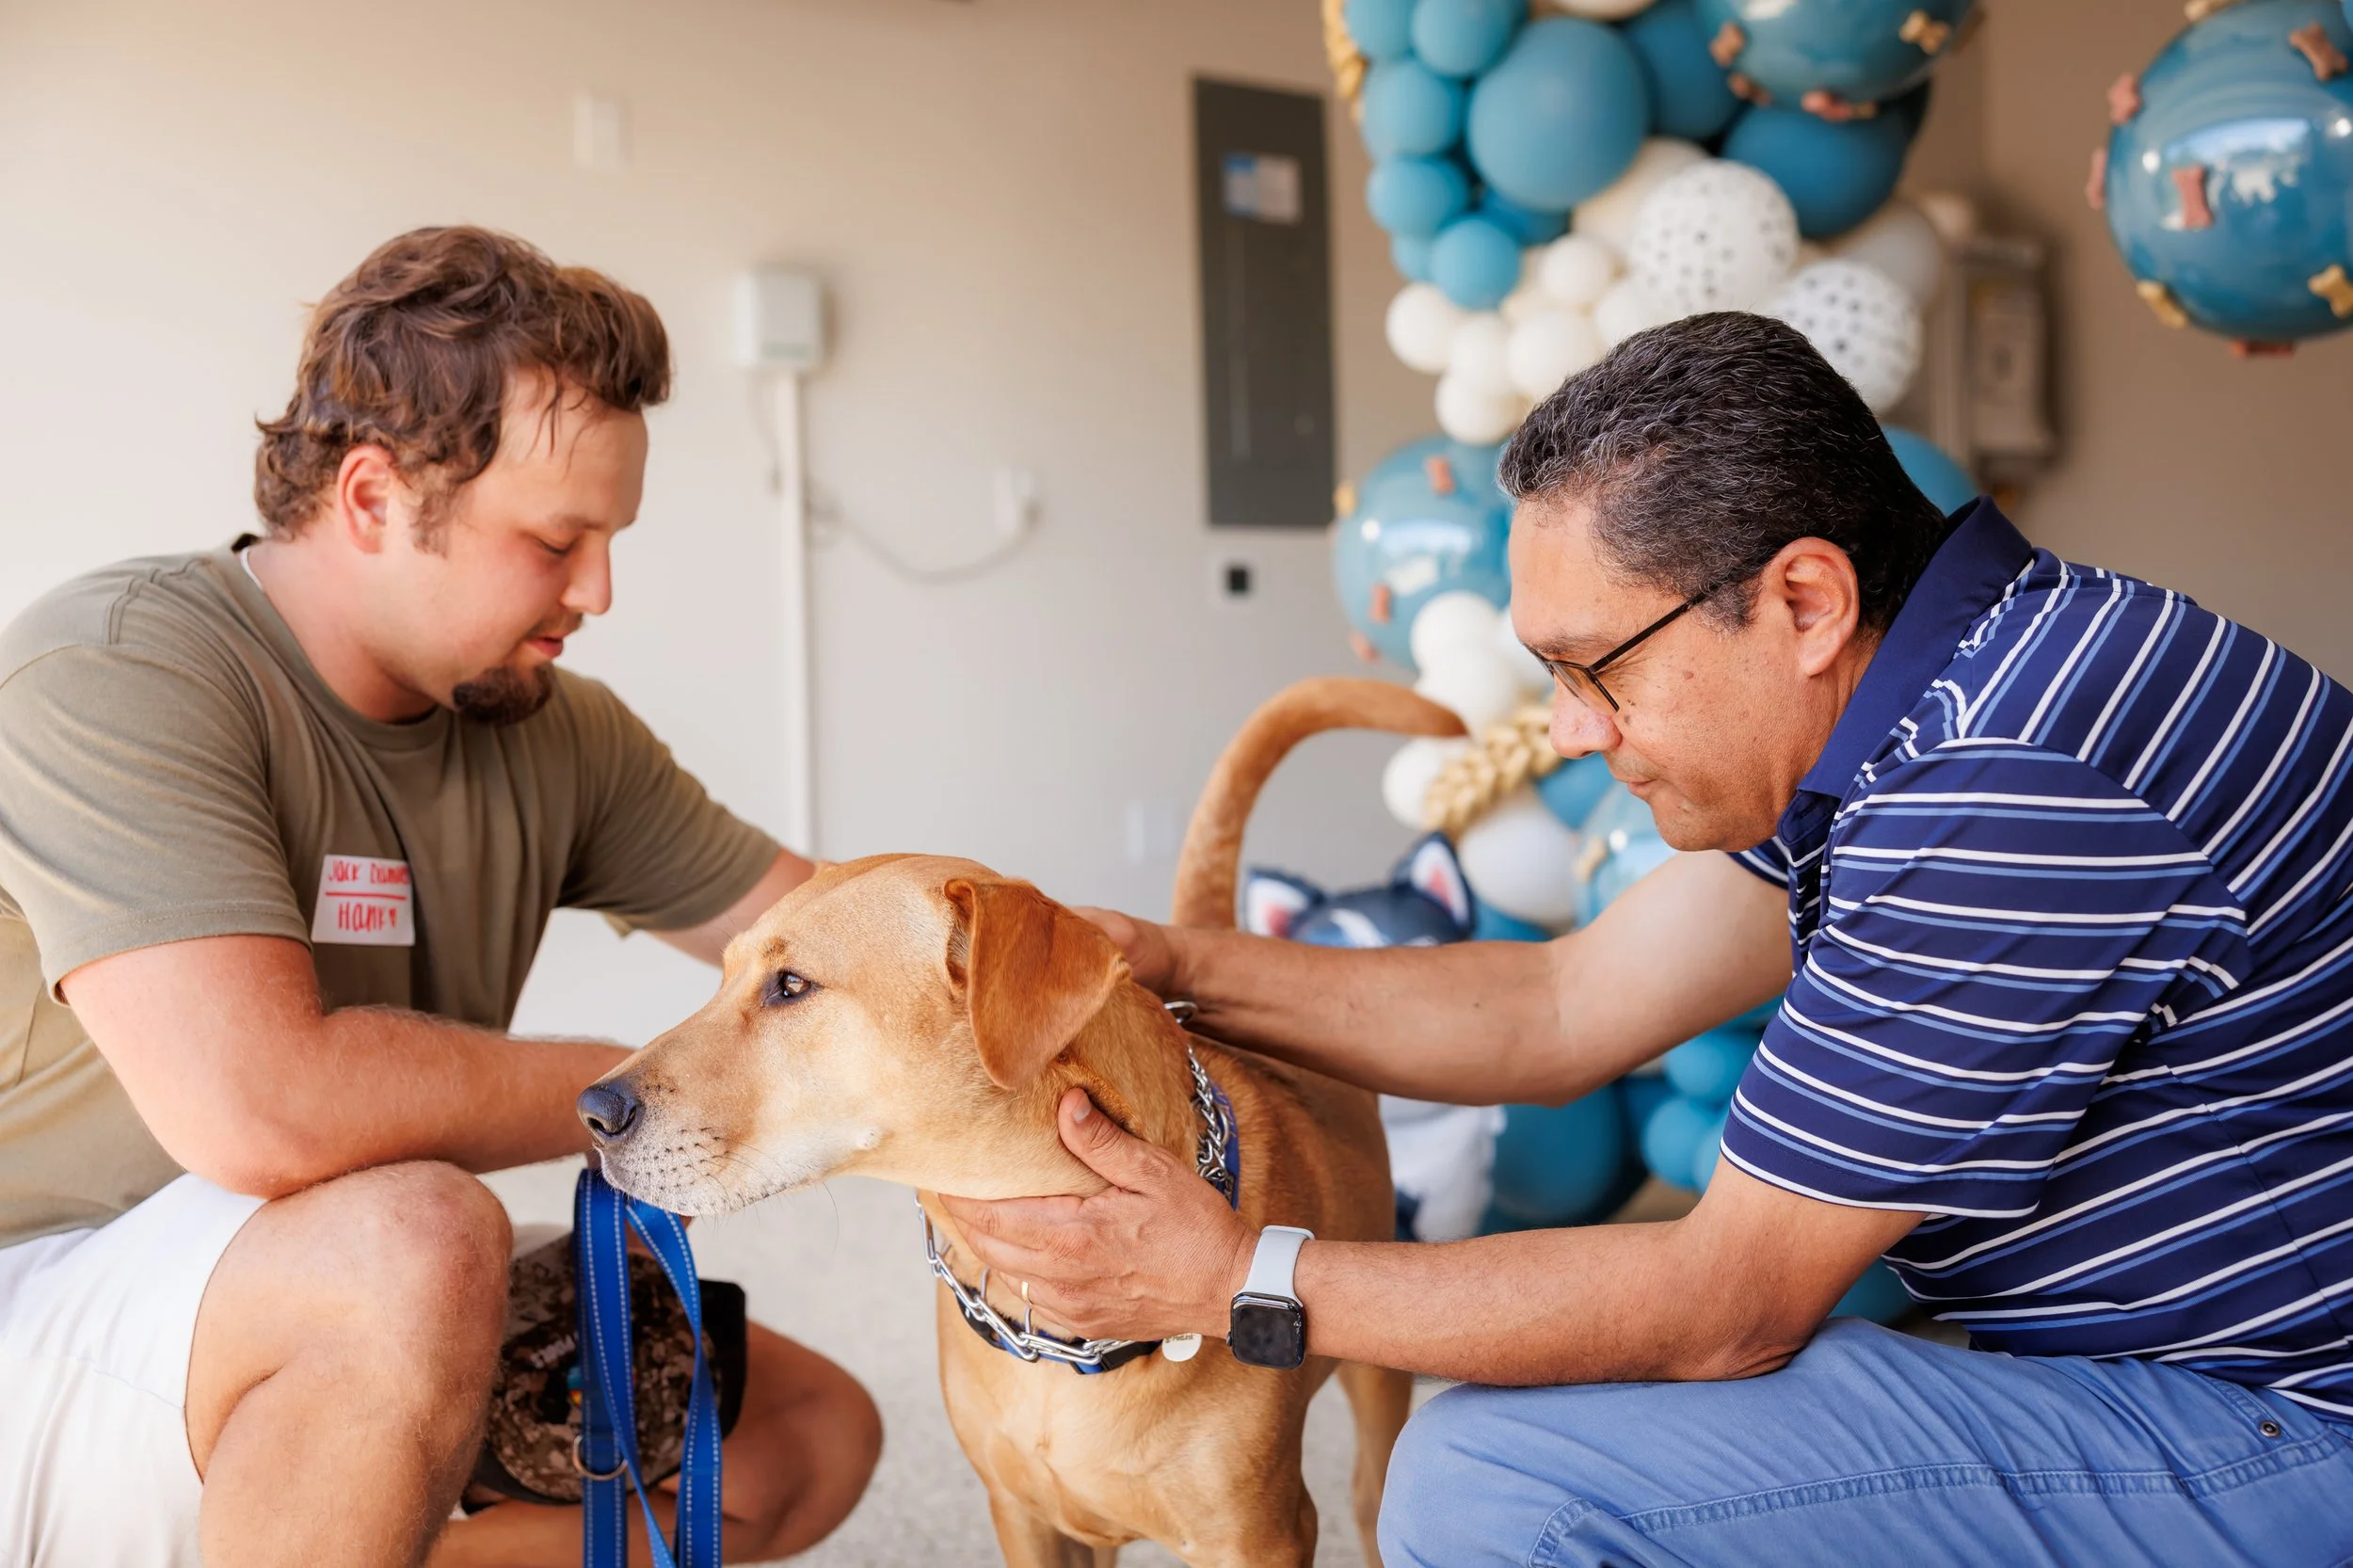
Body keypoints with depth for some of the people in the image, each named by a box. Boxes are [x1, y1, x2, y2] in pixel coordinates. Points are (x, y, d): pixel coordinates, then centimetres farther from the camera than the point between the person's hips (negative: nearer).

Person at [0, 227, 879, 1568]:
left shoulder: (556, 734, 1)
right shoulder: (116, 672, -22)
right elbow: (262, 1106, -34)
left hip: (356, 1360, 8)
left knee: (814, 1430, 4)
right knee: (414, 1240, -36)